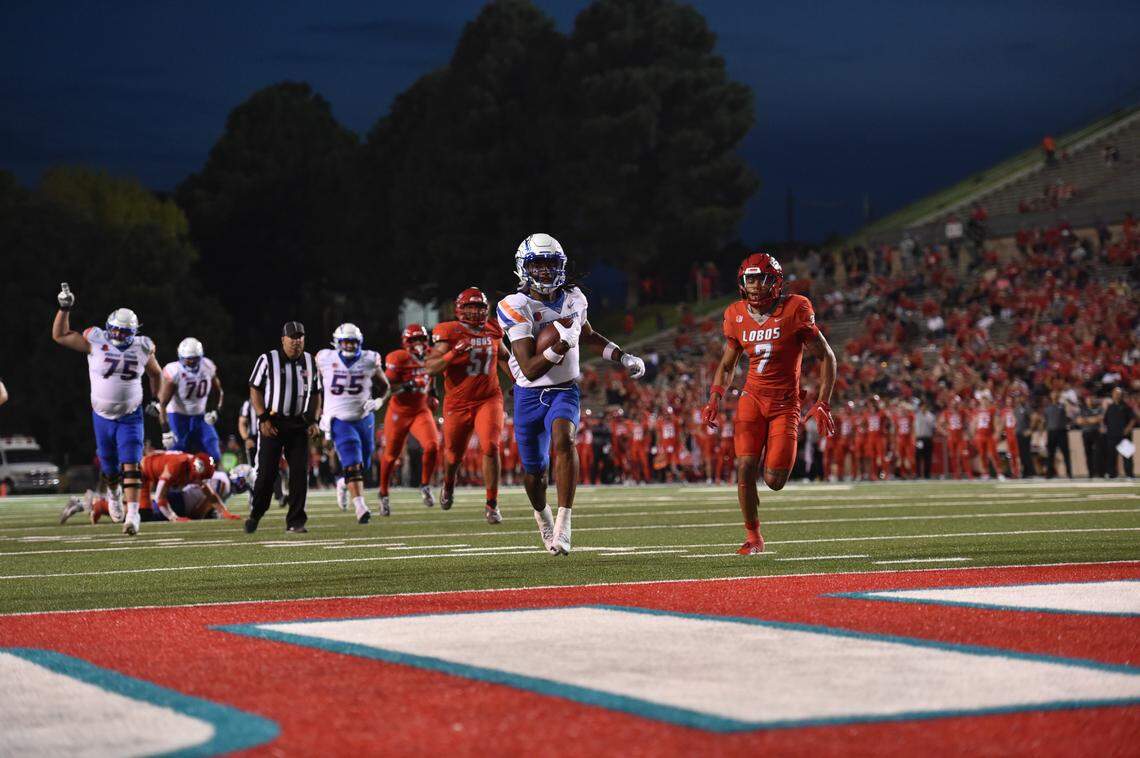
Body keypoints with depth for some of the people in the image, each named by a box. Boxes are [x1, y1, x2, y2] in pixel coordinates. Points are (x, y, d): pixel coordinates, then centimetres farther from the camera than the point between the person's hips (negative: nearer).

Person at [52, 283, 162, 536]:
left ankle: (133, 513, -18)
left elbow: (155, 373, 14)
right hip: (102, 417, 1)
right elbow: (59, 335, -5)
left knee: (130, 466, -14)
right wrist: (64, 309, -13)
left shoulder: (142, 348, -5)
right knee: (109, 468, 14)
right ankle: (113, 494, 46)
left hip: (131, 417, -1)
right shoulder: (95, 342, -9)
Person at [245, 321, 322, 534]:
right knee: (266, 472, -2)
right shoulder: (268, 360, -5)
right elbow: (255, 390, -4)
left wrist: (314, 420, 3)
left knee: (300, 472, -2)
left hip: (299, 424, 4)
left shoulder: (310, 363, 8)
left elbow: (316, 395, 15)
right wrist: (263, 418, -11)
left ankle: (295, 521, 3)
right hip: (272, 423, -3)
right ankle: (255, 514, 16)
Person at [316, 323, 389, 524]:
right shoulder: (325, 359, -7)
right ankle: (360, 506, -22)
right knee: (352, 464, -18)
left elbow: (385, 386, 10)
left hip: (364, 418, 3)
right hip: (339, 420, -3)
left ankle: (343, 483, 43)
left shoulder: (370, 360, -5)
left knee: (363, 464, 11)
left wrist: (379, 401, -10)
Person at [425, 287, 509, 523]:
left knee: (490, 448, -18)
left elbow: (501, 357, 24)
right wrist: (453, 354, -31)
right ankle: (448, 485, 49)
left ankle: (492, 504, -9)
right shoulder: (450, 333, -11)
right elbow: (430, 368, -17)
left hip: (488, 399, 1)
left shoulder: (492, 331, 4)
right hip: (458, 403, -1)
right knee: (453, 454, 14)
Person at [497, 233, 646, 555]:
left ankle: (563, 525, -31)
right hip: (529, 395, -2)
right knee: (534, 470, 9)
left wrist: (624, 357, 13)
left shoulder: (573, 297, -1)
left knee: (563, 440, -29)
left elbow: (589, 335, 23)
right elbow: (529, 370, -25)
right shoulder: (516, 307, -18)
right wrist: (562, 343, -36)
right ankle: (542, 516, 43)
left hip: (564, 390, 2)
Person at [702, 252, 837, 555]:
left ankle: (779, 458, 31)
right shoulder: (736, 315, 2)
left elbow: (826, 357, -4)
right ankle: (753, 537, 3)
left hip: (785, 402, -3)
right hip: (753, 397, 3)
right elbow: (727, 364, 16)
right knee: (745, 468, -13)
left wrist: (823, 402, -12)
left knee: (774, 481, -8)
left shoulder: (794, 310, -10)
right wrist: (715, 398, 0)